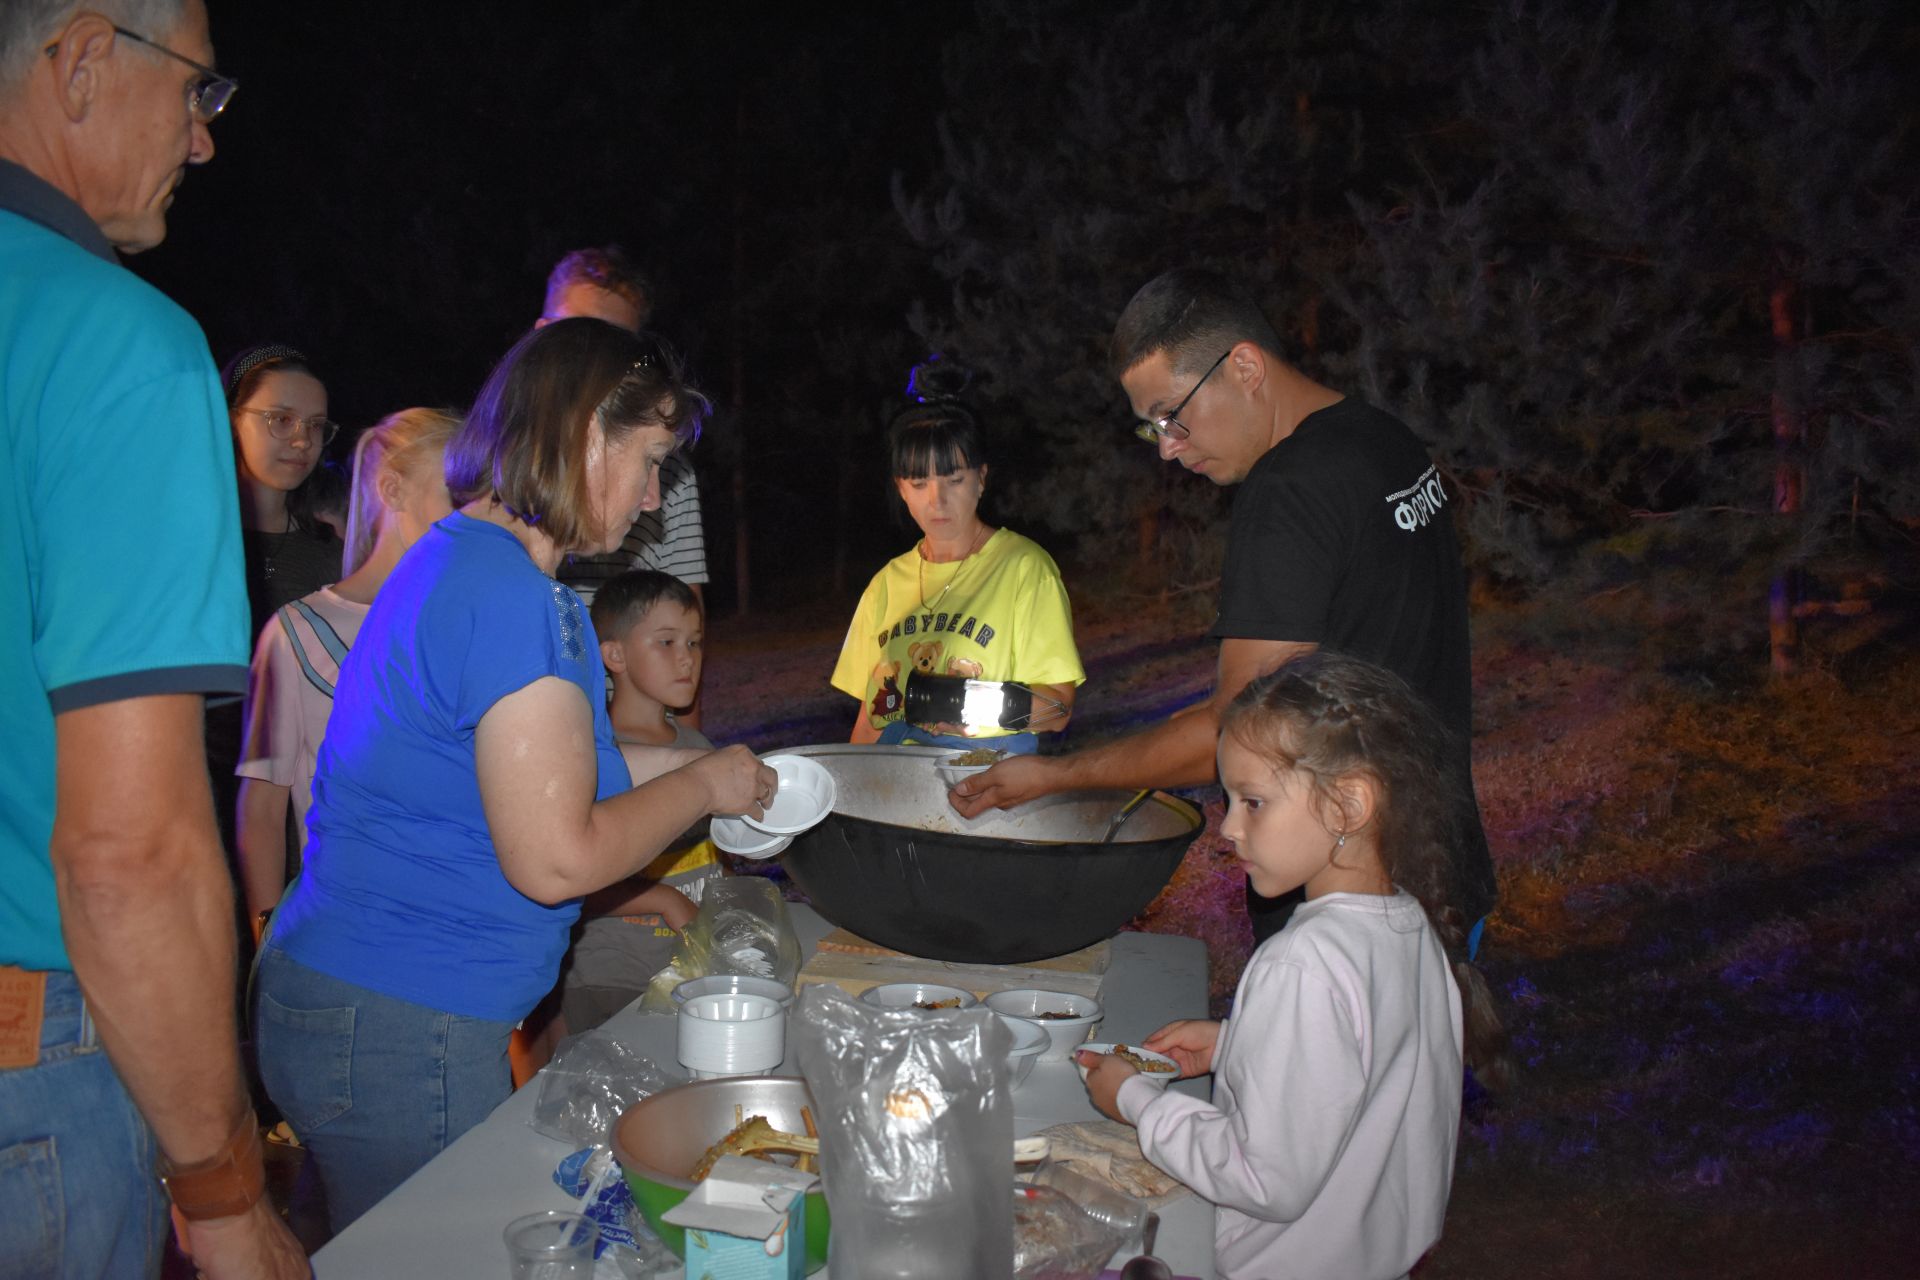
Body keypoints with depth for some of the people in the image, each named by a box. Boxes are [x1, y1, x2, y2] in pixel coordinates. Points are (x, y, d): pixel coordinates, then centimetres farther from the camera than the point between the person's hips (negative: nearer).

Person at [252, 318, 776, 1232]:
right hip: (400, 1034, -10)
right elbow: (557, 858, -23)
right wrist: (702, 785, -8)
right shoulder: (515, 599, -22)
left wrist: (683, 764, 16)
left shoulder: (456, 559, 9)